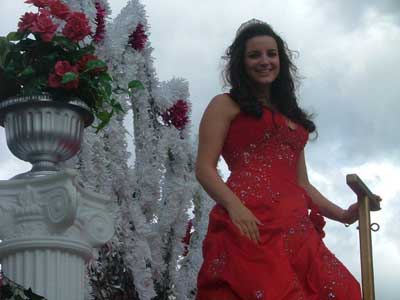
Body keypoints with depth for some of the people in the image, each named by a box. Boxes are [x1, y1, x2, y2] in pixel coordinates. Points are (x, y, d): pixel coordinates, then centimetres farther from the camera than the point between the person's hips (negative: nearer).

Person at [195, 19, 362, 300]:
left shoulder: (293, 118, 32)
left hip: (295, 228, 6)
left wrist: (343, 215, 14)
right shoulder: (225, 106, 14)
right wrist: (234, 206, -16)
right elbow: (204, 168, 3)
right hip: (249, 222, -6)